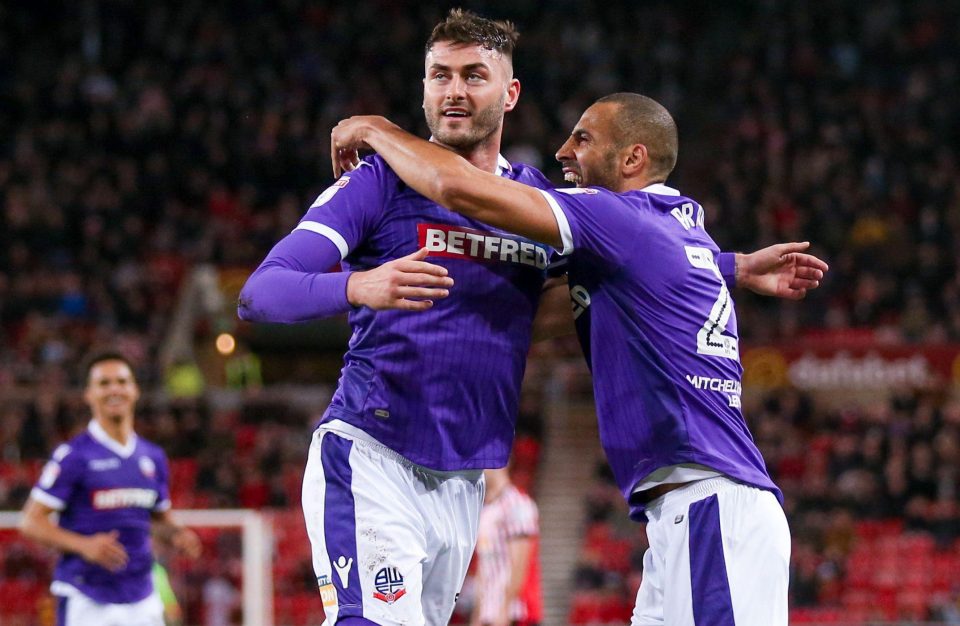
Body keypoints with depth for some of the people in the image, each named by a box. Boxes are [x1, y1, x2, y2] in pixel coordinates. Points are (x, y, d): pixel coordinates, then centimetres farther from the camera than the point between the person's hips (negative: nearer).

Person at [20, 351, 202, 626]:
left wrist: (176, 535, 1)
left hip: (142, 600, 5)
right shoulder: (73, 455, -7)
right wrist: (84, 545, -23)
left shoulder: (153, 457, 11)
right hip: (86, 600, -5)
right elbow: (32, 521, -8)